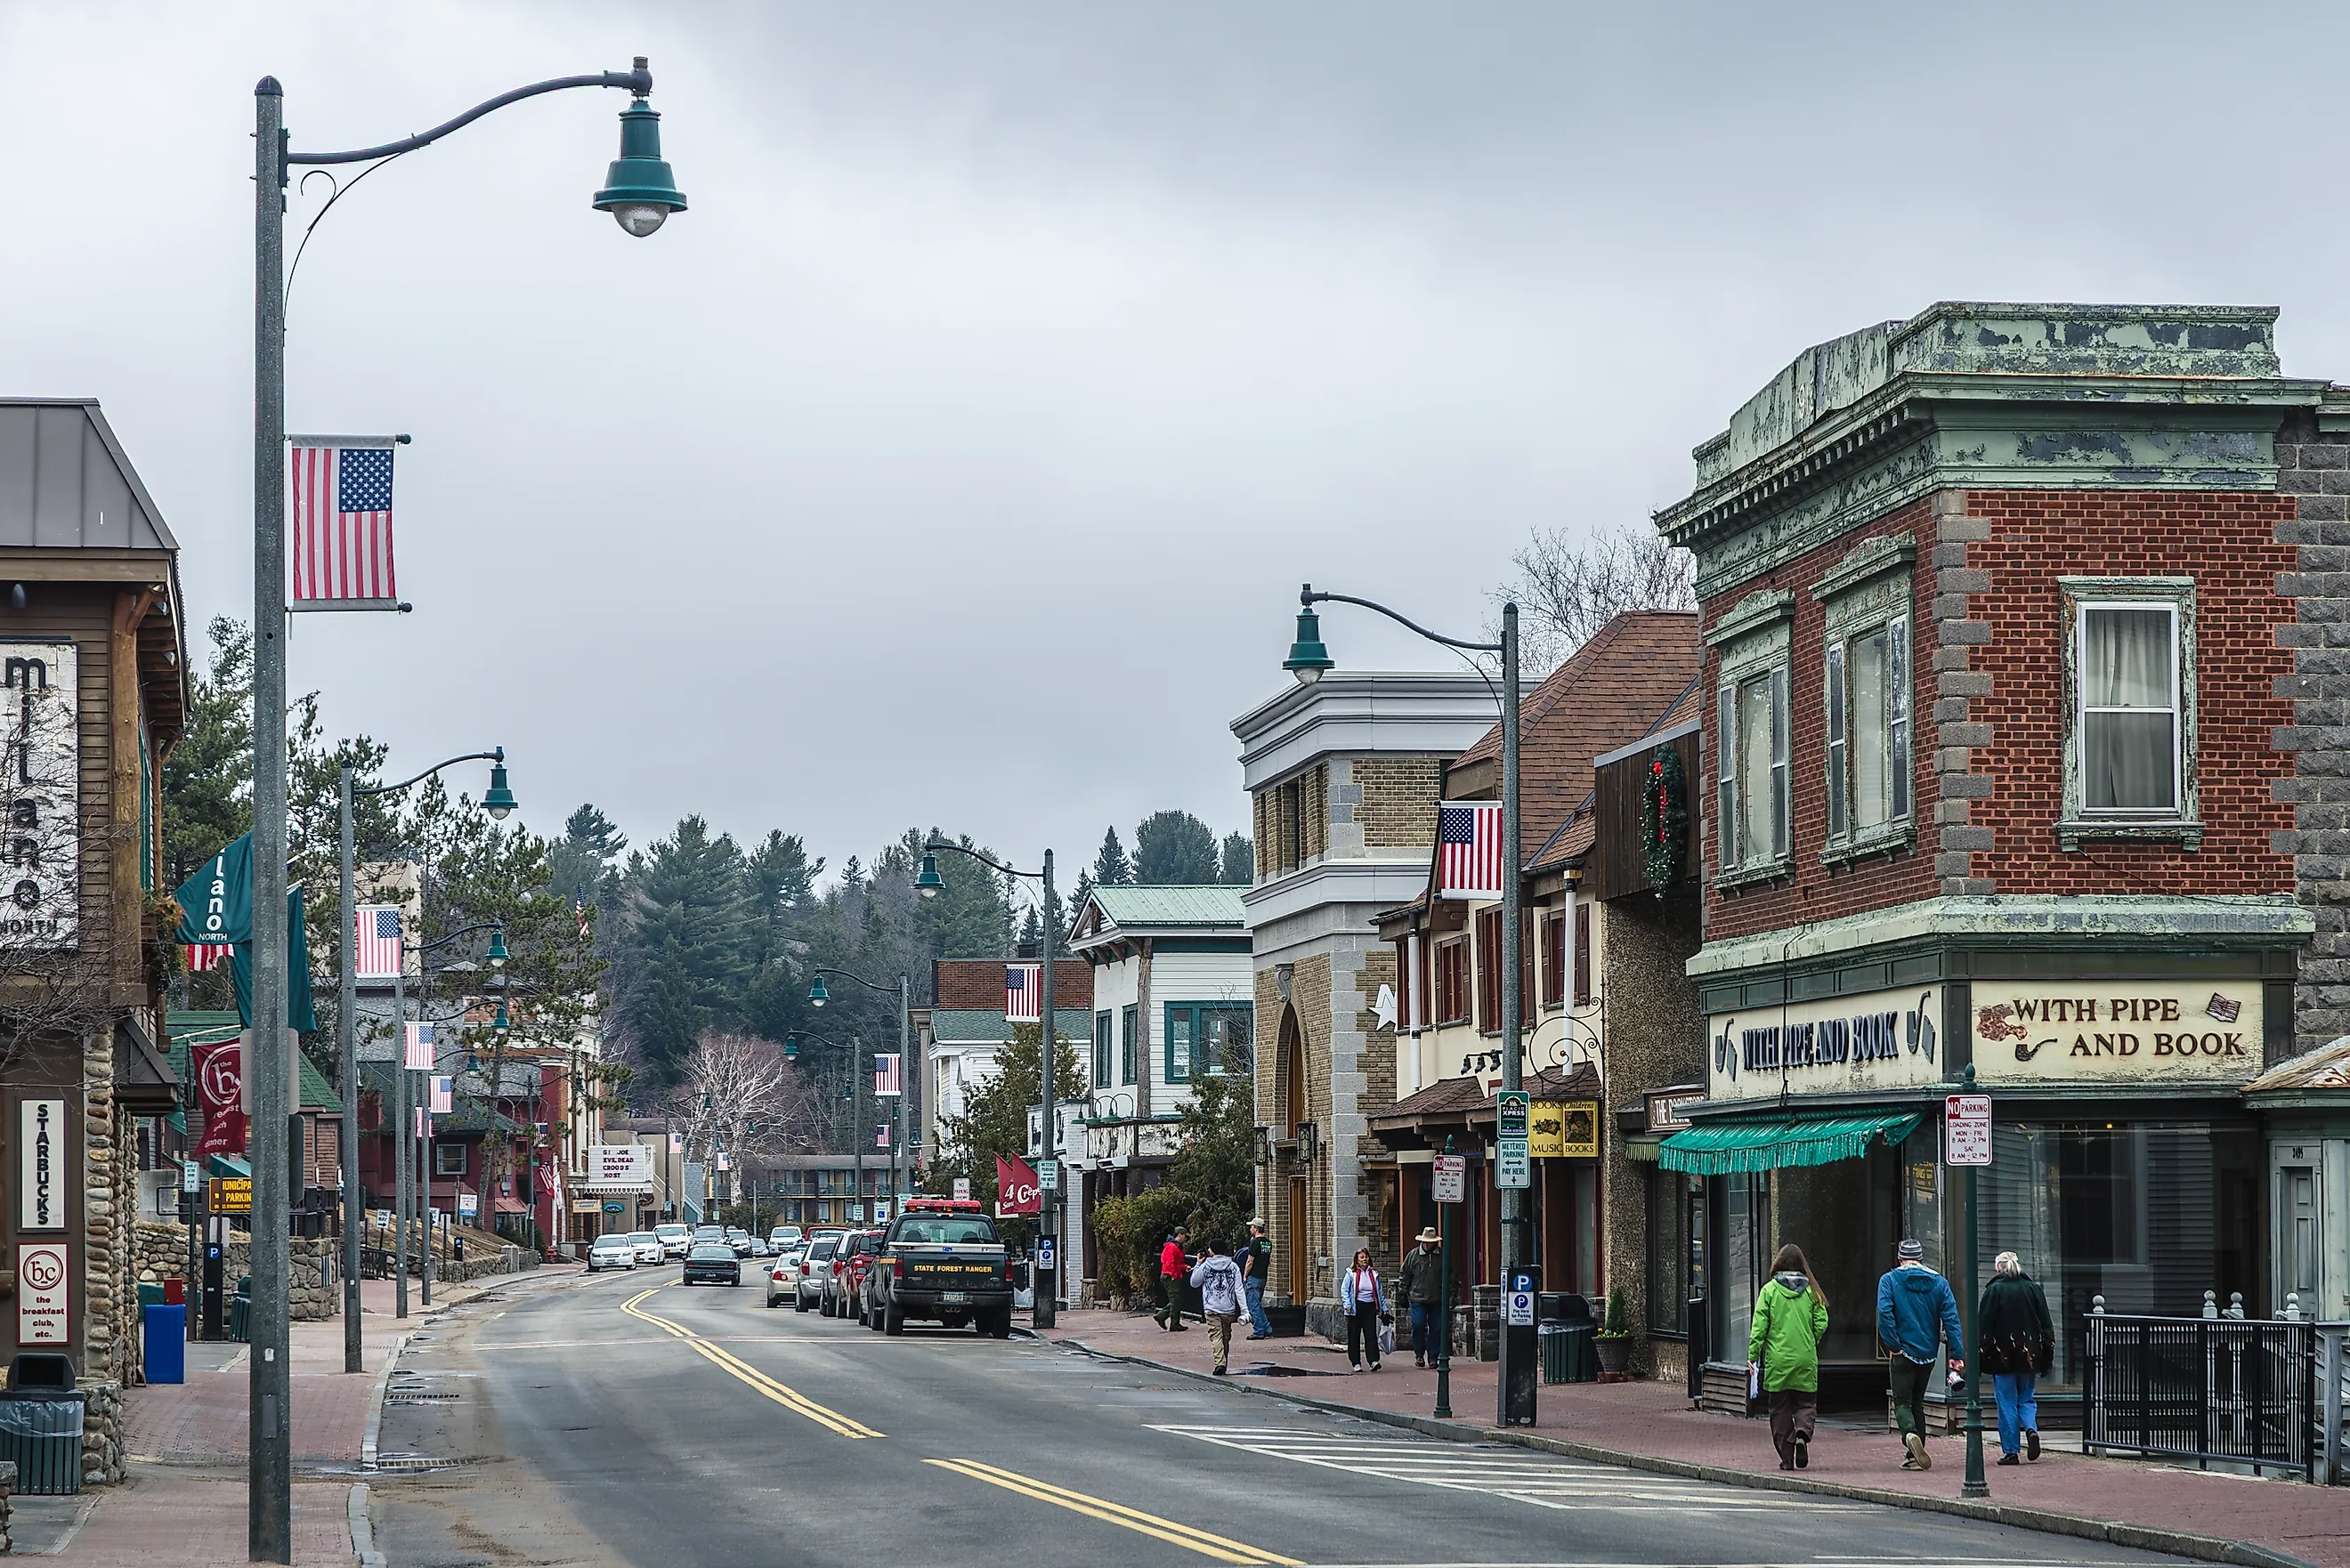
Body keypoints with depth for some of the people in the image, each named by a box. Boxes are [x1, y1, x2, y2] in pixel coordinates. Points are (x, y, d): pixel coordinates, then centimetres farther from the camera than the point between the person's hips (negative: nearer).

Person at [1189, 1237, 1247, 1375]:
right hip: (1228, 1309, 2)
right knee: (1226, 1337, 16)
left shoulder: (1206, 1266, -3)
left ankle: (1220, 1363, -25)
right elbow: (1238, 1290, -2)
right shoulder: (1233, 1267, 1)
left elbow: (1194, 1282, 10)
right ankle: (1223, 1363, 26)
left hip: (1212, 1308, -2)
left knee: (1216, 1336, -7)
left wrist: (1198, 1265, 17)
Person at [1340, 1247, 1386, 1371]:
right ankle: (1356, 1363, 8)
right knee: (1354, 1336, 2)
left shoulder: (1374, 1274, 12)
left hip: (1370, 1307, 2)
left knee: (1371, 1335, -6)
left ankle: (1374, 1361, -12)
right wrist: (1347, 1305, -13)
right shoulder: (1351, 1274, 2)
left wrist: (1384, 1308, 15)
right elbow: (1344, 1290, -1)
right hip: (1356, 1308, -2)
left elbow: (1380, 1292, 17)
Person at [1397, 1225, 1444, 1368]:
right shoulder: (1412, 1255, 4)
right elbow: (1405, 1276, 9)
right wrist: (1403, 1295, 6)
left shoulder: (1442, 1257, 6)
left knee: (1436, 1328, 2)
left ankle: (1433, 1357, 11)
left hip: (1436, 1300, 1)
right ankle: (1419, 1354, 7)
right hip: (1417, 1299, -1)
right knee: (1418, 1326, -9)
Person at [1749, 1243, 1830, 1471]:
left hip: (1778, 1360, -1)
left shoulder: (1770, 1290, -3)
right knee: (1806, 1403, 10)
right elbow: (1822, 1322, 0)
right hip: (1806, 1359, 1)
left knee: (1780, 1407, 8)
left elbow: (1759, 1326, -7)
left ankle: (1787, 1456, 5)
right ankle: (1803, 1432, -20)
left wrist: (1753, 1355, -3)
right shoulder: (1810, 1290, 1)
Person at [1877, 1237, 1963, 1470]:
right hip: (1928, 1353, 4)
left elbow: (1884, 1314, -16)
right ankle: (1914, 1456, 14)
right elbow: (1951, 1319, -1)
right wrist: (1956, 1354, -3)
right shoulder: (1939, 1282, 5)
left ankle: (1910, 1434, -31)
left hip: (1903, 1352, -4)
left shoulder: (1890, 1280, -3)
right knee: (1917, 1402, 15)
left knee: (1902, 1401, -1)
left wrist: (1893, 1346, -12)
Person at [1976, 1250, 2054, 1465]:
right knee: (2026, 1398, 15)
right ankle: (2031, 1429, -12)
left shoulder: (1994, 1290, -6)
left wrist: (1980, 1358, -4)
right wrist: (2045, 1359, 12)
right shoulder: (2032, 1288, 6)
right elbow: (2046, 1325, 8)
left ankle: (2010, 1451, 1)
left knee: (2007, 1403, 2)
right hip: (2029, 1357, 4)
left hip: (2002, 1357, -3)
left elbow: (1983, 1327, -8)